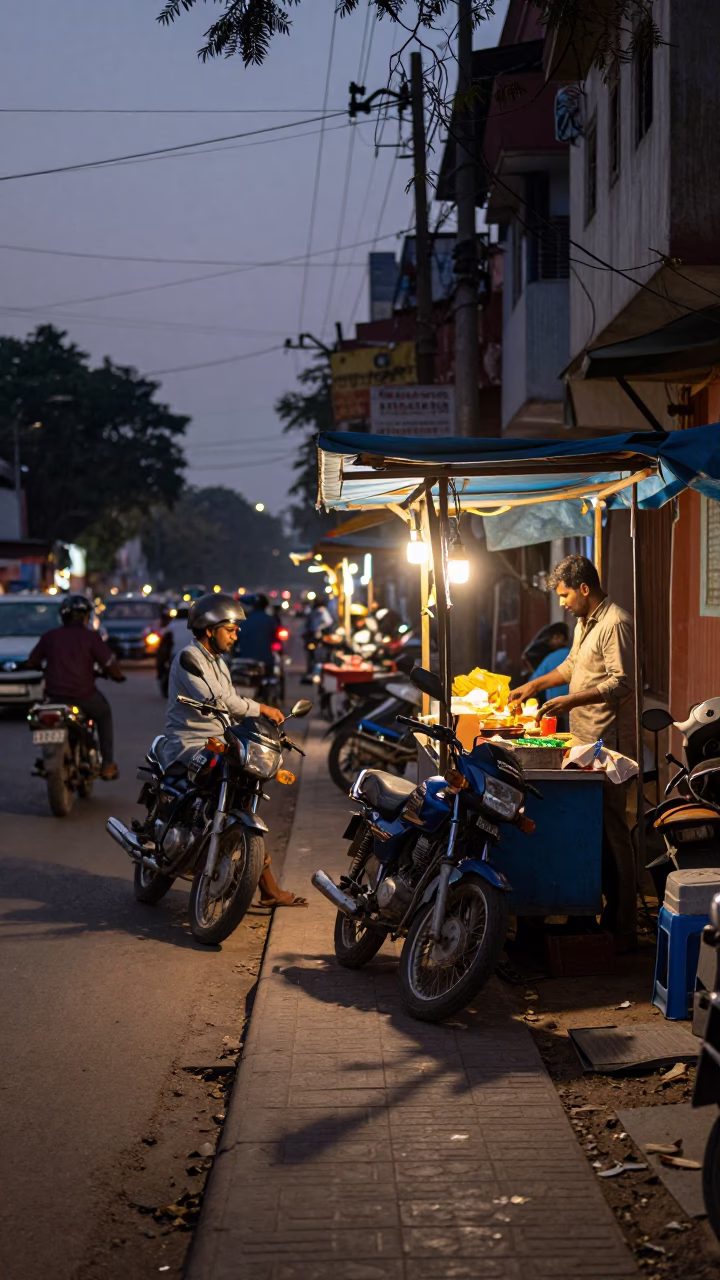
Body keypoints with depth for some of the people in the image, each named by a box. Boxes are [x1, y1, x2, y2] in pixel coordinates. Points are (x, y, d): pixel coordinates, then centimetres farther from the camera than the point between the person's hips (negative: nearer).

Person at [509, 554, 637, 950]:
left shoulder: (615, 624, -14)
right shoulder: (585, 622, 18)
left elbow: (622, 682, -21)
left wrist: (571, 700, -24)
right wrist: (535, 685, 25)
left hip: (608, 745, -10)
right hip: (585, 741, 10)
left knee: (612, 832, -7)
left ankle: (623, 929, -2)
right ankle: (603, 912, 18)